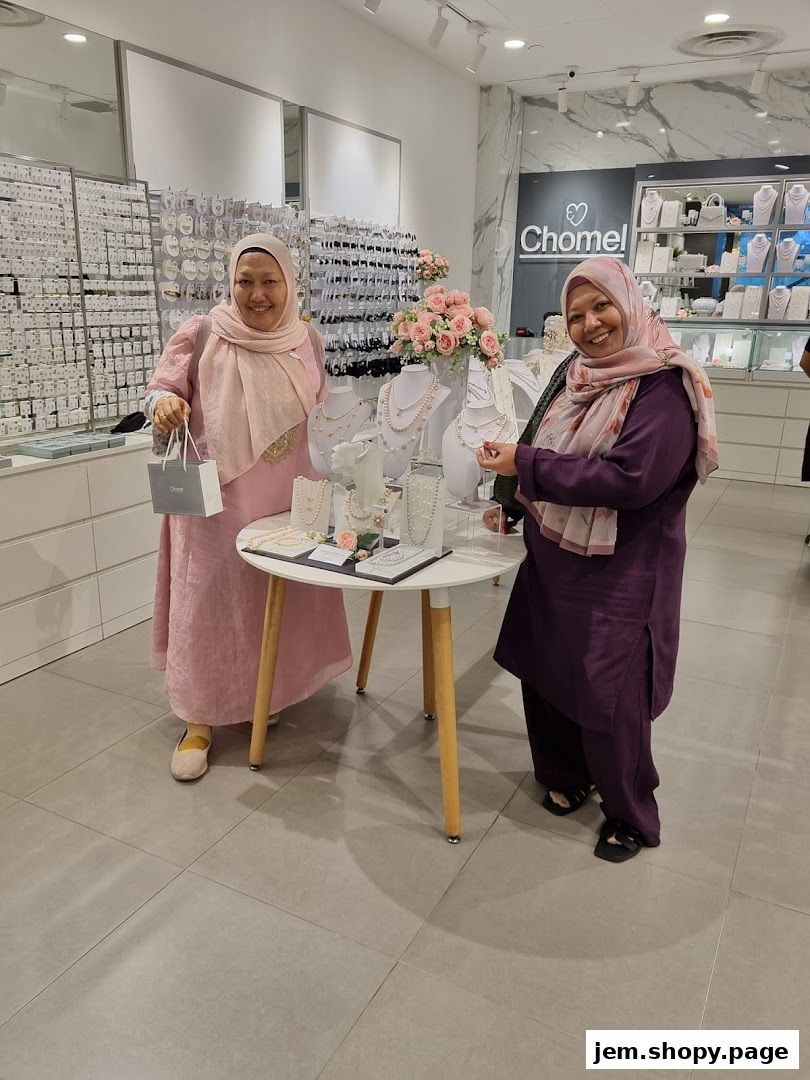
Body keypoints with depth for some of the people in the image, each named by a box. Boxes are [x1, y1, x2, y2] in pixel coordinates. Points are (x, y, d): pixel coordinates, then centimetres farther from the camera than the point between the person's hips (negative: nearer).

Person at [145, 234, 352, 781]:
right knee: (209, 602, 3)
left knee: (280, 598, 14)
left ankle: (268, 694, 37)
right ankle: (200, 718, 18)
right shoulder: (201, 335, -7)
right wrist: (164, 404, -25)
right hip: (216, 498, -3)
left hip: (288, 499, 4)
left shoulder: (308, 342, 4)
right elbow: (160, 391, -5)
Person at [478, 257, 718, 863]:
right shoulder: (574, 374, 6)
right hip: (553, 560, 7)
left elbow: (630, 477, -28)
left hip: (620, 574, -7)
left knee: (608, 698, 5)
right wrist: (512, 506, 6)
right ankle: (567, 774, 43)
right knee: (545, 673, 17)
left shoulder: (665, 384, -17)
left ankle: (632, 816, 30)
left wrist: (523, 464, -25)